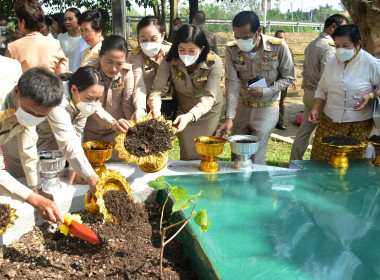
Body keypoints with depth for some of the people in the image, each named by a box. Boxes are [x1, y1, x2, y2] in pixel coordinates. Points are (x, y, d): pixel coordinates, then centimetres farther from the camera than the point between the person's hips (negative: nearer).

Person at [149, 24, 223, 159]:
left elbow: (209, 97, -33)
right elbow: (156, 89, -25)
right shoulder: (169, 62, -23)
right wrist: (155, 107, -48)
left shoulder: (214, 63, -27)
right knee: (188, 155, 3)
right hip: (183, 110, 1)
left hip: (209, 110, -1)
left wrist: (190, 116, -49)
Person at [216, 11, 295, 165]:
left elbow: (288, 78, -4)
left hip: (267, 108, -3)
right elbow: (232, 83, -15)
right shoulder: (232, 50, -10)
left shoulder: (278, 47, -15)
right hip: (242, 107, 3)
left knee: (255, 155, -7)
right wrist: (229, 118, -23)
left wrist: (265, 91, -20)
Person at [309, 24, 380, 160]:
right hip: (329, 121, 4)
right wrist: (315, 109, -2)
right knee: (319, 161, 1)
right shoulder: (331, 62, 6)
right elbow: (322, 90, 12)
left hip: (358, 124, -3)